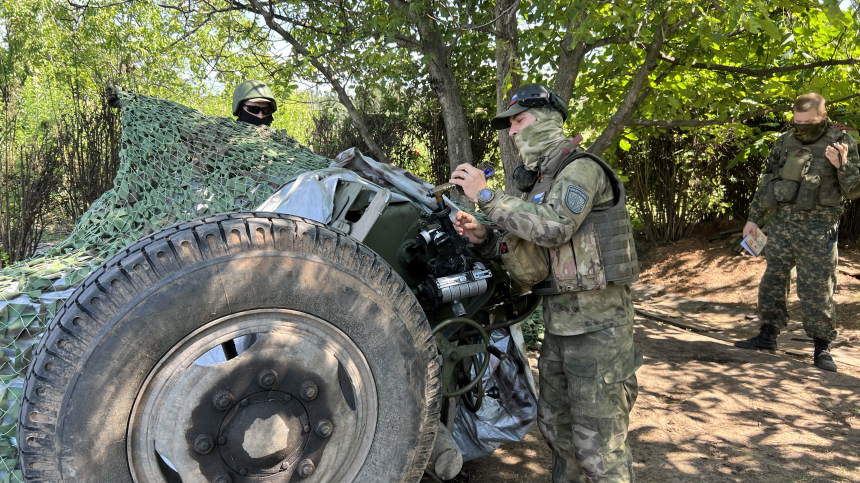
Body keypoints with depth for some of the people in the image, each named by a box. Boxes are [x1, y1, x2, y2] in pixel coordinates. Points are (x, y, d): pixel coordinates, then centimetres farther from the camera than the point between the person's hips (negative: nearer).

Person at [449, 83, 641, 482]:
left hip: (596, 326, -9)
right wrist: (482, 237, -2)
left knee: (597, 445, -3)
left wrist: (486, 196, -22)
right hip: (558, 324, 9)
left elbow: (551, 228, -28)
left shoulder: (582, 169, -12)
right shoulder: (539, 180, 16)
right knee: (555, 428, 21)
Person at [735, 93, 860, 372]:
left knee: (817, 290, -1)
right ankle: (768, 336, 23)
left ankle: (822, 346, 14)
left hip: (818, 229, -4)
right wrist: (753, 218, 11)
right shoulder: (785, 142, 6)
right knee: (772, 281, 10)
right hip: (782, 223, 4)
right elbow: (767, 182, 13)